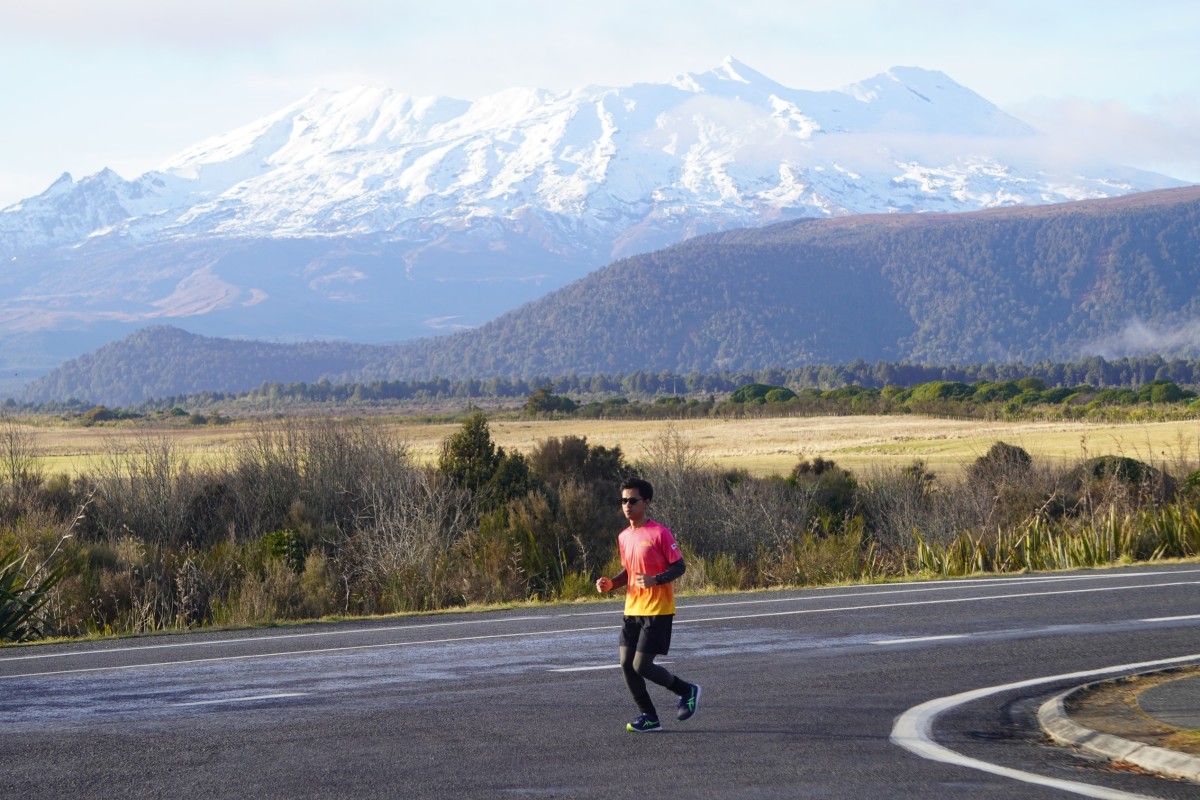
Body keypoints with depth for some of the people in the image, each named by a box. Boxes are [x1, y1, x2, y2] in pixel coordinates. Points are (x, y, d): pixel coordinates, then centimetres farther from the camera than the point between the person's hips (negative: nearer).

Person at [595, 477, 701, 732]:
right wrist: (611, 583, 3)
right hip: (632, 610, 8)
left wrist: (654, 580, -26)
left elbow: (679, 567, -10)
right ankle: (649, 717, 13)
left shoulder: (659, 533, -12)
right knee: (627, 664, 2)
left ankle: (687, 691, 12)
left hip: (657, 611, -7)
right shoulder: (624, 537, 11)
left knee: (641, 665, -11)